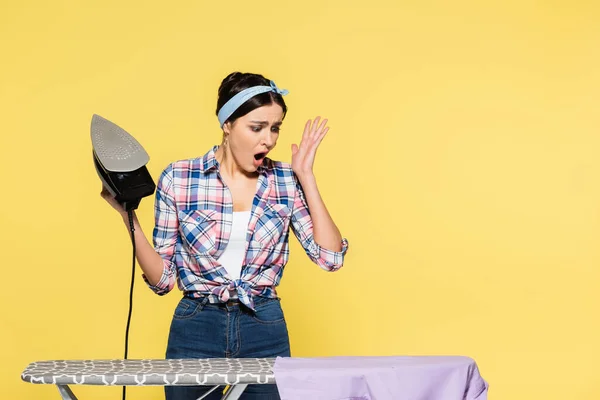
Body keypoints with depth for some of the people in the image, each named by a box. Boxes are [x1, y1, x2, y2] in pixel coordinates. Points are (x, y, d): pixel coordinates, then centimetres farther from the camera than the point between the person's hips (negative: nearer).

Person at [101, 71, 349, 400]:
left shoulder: (286, 181, 0)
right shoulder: (177, 178, -5)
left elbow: (331, 257, -8)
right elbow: (162, 279, -2)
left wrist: (305, 176, -8)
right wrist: (130, 220, -16)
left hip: (265, 330, 1)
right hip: (196, 329, -1)